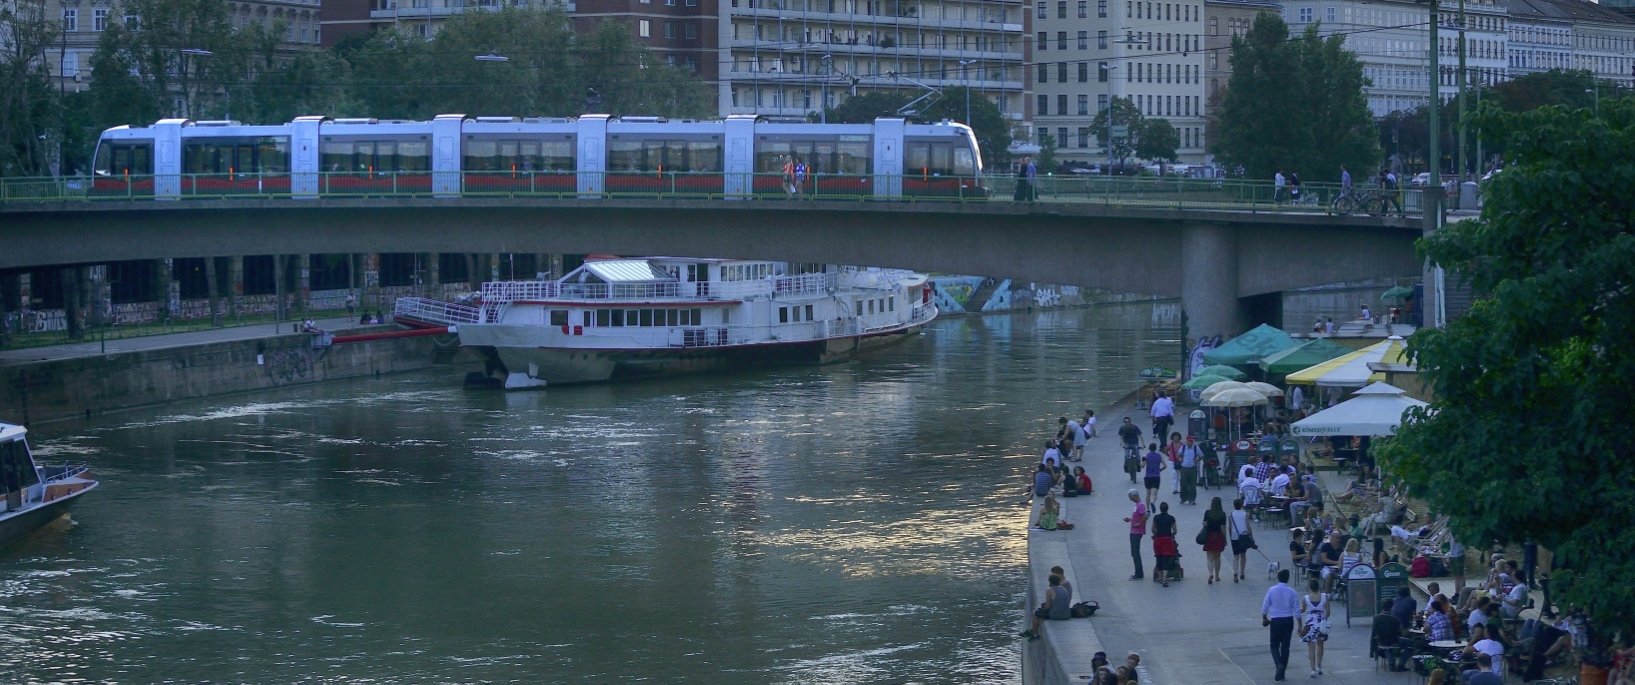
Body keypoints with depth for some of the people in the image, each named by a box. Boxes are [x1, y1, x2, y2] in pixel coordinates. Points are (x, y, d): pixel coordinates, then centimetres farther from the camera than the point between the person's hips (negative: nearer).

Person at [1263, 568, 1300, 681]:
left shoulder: (1272, 590, -8)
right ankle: (1281, 673, 13)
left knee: (1274, 645, 10)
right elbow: (1297, 610, -2)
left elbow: (1265, 606, -3)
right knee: (1285, 646, 10)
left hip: (1275, 621, -1)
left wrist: (1264, 618, 16)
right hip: (1288, 621, 1)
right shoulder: (1292, 592, -5)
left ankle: (1279, 664, -18)